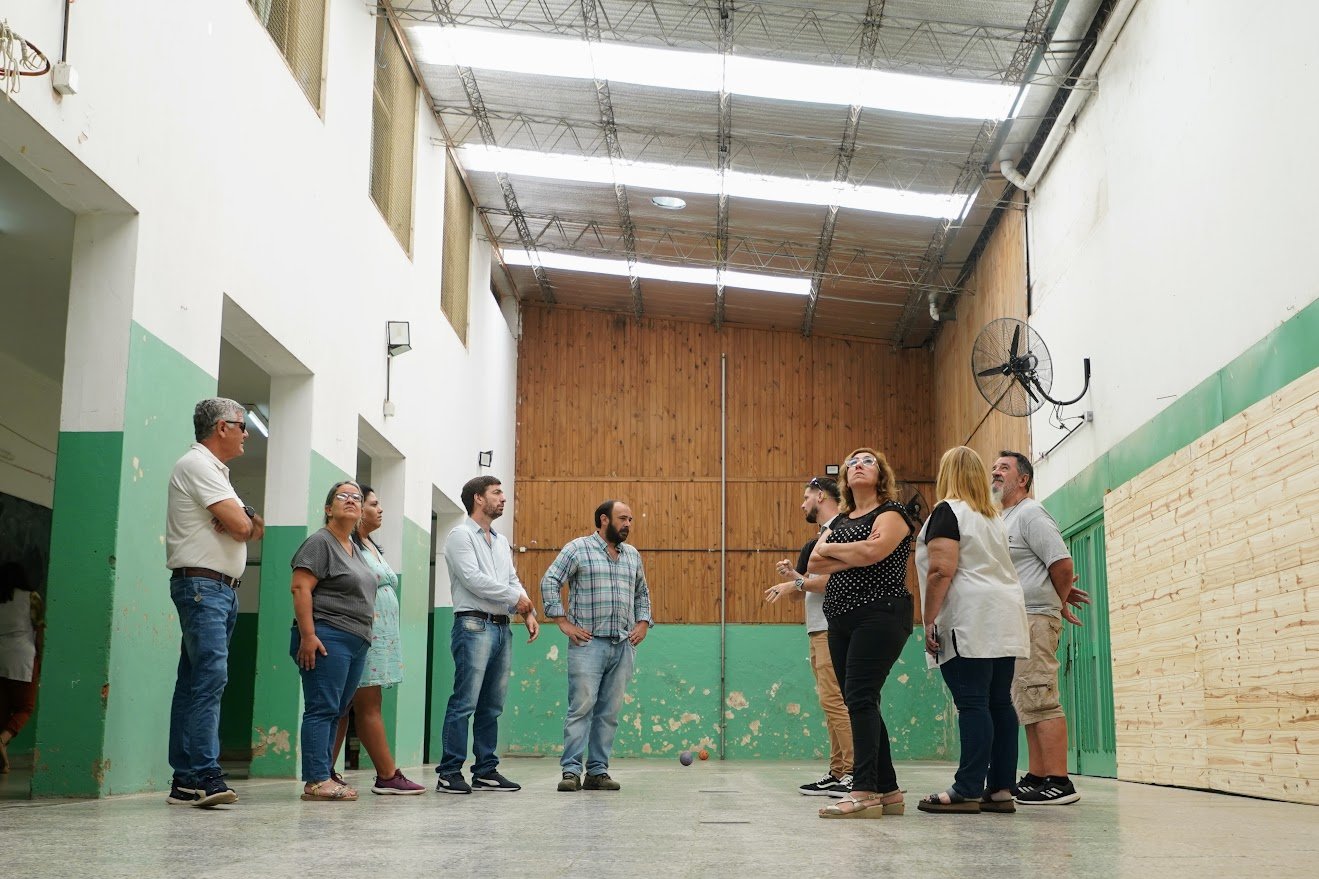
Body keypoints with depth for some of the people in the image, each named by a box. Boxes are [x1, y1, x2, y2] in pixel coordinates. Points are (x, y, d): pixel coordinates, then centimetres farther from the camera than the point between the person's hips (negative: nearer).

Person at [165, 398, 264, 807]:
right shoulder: (197, 464, -8)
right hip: (202, 584, -10)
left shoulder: (214, 470, 24)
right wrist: (248, 523, 7)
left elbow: (251, 529, 19)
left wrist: (250, 525, -4)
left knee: (196, 682, 7)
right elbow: (239, 525, -16)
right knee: (210, 677, -17)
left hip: (223, 588, 10)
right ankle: (202, 775, -21)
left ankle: (185, 781, 7)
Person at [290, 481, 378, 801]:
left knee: (335, 713, 8)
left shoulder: (355, 549, 21)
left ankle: (325, 775, 10)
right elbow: (300, 588, -13)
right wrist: (307, 635, -20)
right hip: (328, 639, -9)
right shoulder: (320, 542, -5)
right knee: (322, 709, -10)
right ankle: (316, 781, -10)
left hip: (356, 642, 9)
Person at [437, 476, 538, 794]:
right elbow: (473, 579, -14)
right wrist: (515, 597, -7)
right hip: (474, 625, -8)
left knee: (492, 705, 9)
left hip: (501, 627, 8)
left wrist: (528, 612, 1)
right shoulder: (461, 535, -3)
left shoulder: (501, 541, 21)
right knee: (465, 702, -9)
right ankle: (449, 773, -6)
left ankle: (486, 770, 14)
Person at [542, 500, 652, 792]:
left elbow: (642, 592, 28)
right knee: (582, 706, -8)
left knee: (609, 711, 5)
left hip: (624, 645, 5)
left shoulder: (632, 555, 18)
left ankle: (598, 771, 9)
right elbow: (549, 582, -3)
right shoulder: (577, 549, 0)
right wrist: (564, 622, -8)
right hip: (588, 643, -5)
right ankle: (571, 771, -5)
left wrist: (643, 623, 13)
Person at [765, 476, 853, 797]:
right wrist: (792, 576, 4)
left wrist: (796, 583, -12)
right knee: (832, 702, 10)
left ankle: (855, 773, -11)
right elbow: (809, 588, 22)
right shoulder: (819, 538, 20)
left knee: (833, 699, -13)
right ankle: (837, 773, 14)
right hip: (817, 629, 10)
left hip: (832, 629, -10)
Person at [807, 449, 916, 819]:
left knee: (860, 697, -18)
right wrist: (854, 556, -9)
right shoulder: (839, 520, 20)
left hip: (880, 615, -8)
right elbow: (814, 563, 6)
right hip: (842, 619, 8)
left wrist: (831, 548, -3)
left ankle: (864, 791, -21)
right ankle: (887, 790, 11)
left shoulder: (892, 512, 0)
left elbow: (873, 551, -19)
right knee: (860, 704, 6)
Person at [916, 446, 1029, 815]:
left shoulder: (947, 511, -4)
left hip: (969, 621, -8)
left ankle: (968, 791, -12)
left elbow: (942, 570, -13)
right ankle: (1001, 788, 6)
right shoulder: (994, 517, 21)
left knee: (972, 703, -11)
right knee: (999, 702, 6)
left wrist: (930, 620, -13)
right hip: (1004, 621, 8)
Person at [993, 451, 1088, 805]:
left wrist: (1059, 604, 0)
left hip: (1033, 619, -10)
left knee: (1039, 700, -13)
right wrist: (1059, 599, 16)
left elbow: (1062, 564, -13)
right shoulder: (1001, 518, 21)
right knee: (1027, 704, 10)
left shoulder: (1030, 513, -7)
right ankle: (1036, 777, 13)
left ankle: (1058, 782, -14)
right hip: (1013, 623, 10)